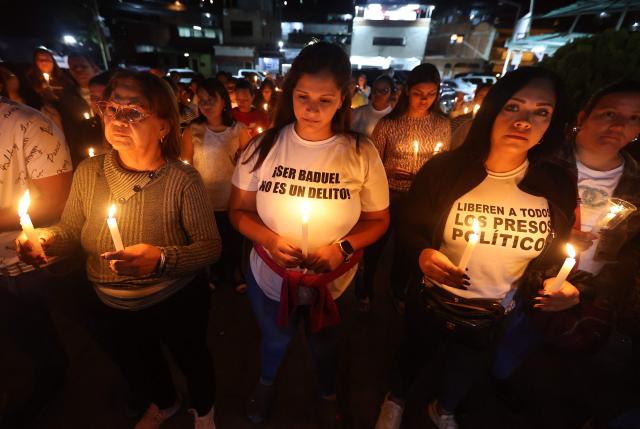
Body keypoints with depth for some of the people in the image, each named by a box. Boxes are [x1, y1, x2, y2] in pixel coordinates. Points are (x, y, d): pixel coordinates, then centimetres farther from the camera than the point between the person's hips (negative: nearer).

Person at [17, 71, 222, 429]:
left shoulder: (184, 179, -24)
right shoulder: (88, 172, -9)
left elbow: (211, 247, -23)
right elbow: (70, 230, 2)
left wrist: (162, 259, -39)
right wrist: (45, 239, -19)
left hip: (177, 303, -4)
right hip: (112, 308, 5)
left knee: (192, 359, 24)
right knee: (137, 366, 32)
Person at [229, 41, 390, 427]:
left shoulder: (362, 154, -16)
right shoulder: (264, 147, -13)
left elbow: (378, 220, -6)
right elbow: (238, 210, -5)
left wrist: (343, 248, -23)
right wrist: (268, 239, -24)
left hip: (333, 281, 0)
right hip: (270, 276, 1)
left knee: (325, 345, 29)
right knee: (275, 340, 31)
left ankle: (328, 396, 65)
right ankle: (267, 384, 68)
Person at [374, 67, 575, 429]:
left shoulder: (558, 185, -10)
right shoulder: (444, 169, -20)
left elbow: (554, 254, 3)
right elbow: (408, 229, -14)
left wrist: (553, 282, -16)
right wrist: (423, 255, -33)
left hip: (496, 314, 3)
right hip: (433, 301, -2)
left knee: (467, 369, 31)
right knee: (415, 352, 26)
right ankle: (396, 400, 63)